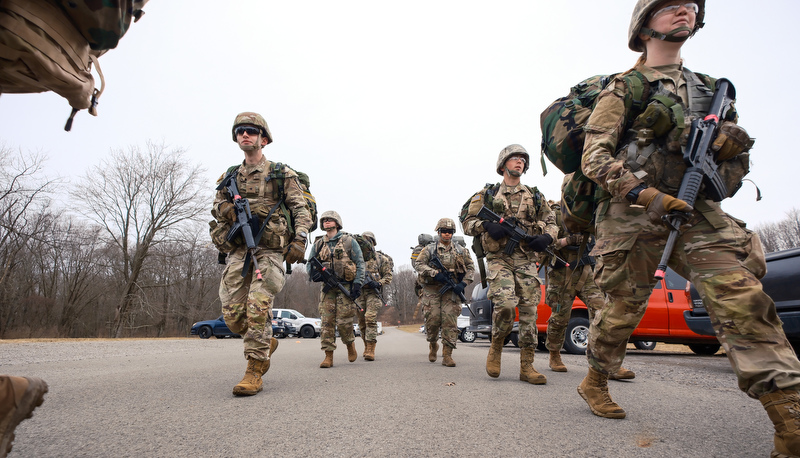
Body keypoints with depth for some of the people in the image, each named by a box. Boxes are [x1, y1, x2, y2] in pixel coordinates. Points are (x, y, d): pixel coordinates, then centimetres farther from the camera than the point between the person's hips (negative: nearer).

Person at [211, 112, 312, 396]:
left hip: (269, 250, -4)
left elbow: (301, 210, 0)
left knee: (257, 308, -16)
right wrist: (225, 208, 1)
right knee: (233, 314, -1)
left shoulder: (281, 174, 6)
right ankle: (267, 343, 26)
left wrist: (300, 241, -15)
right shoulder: (229, 177, 19)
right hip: (238, 251, 5)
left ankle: (254, 372, -6)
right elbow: (217, 208, 27)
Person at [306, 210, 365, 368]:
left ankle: (350, 344, 22)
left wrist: (357, 284, -10)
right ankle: (328, 356, 2)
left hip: (346, 286, -3)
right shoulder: (318, 244, 14)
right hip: (327, 288, 3)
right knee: (327, 321, -3)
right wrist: (314, 272, -8)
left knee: (343, 321, -6)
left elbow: (360, 264, 1)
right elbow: (309, 264, 17)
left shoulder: (349, 241, 4)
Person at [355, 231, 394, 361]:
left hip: (373, 292, -4)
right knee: (362, 322, 8)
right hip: (359, 292, 4)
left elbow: (388, 276, 4)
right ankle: (367, 346, 24)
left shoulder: (381, 258, 6)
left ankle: (371, 349, -17)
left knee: (370, 318, -18)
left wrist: (379, 283, -13)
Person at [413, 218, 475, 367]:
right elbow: (418, 264, -6)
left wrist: (463, 283, -3)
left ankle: (447, 355, -3)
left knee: (450, 322, -8)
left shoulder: (460, 250, 10)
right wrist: (435, 273, -19)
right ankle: (433, 345, 27)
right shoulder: (429, 249, 4)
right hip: (432, 290, -1)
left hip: (451, 291, 1)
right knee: (433, 320, -2)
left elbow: (470, 267, 12)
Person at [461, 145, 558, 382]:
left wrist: (547, 237, -6)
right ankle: (496, 346, 5)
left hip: (527, 259, 3)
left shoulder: (535, 196, 18)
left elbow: (551, 222, 17)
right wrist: (487, 226, -14)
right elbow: (467, 221, 6)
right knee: (505, 304, -22)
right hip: (499, 259, -3)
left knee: (529, 311, 0)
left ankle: (526, 366, 8)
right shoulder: (487, 193, 11)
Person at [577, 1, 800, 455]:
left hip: (696, 211, 4)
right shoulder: (622, 89, 4)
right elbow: (594, 157, -8)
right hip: (631, 214, -4)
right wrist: (644, 194, -20)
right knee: (622, 310, 4)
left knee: (742, 295, -15)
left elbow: (739, 153, 24)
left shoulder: (709, 89, 21)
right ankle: (594, 383, 28)